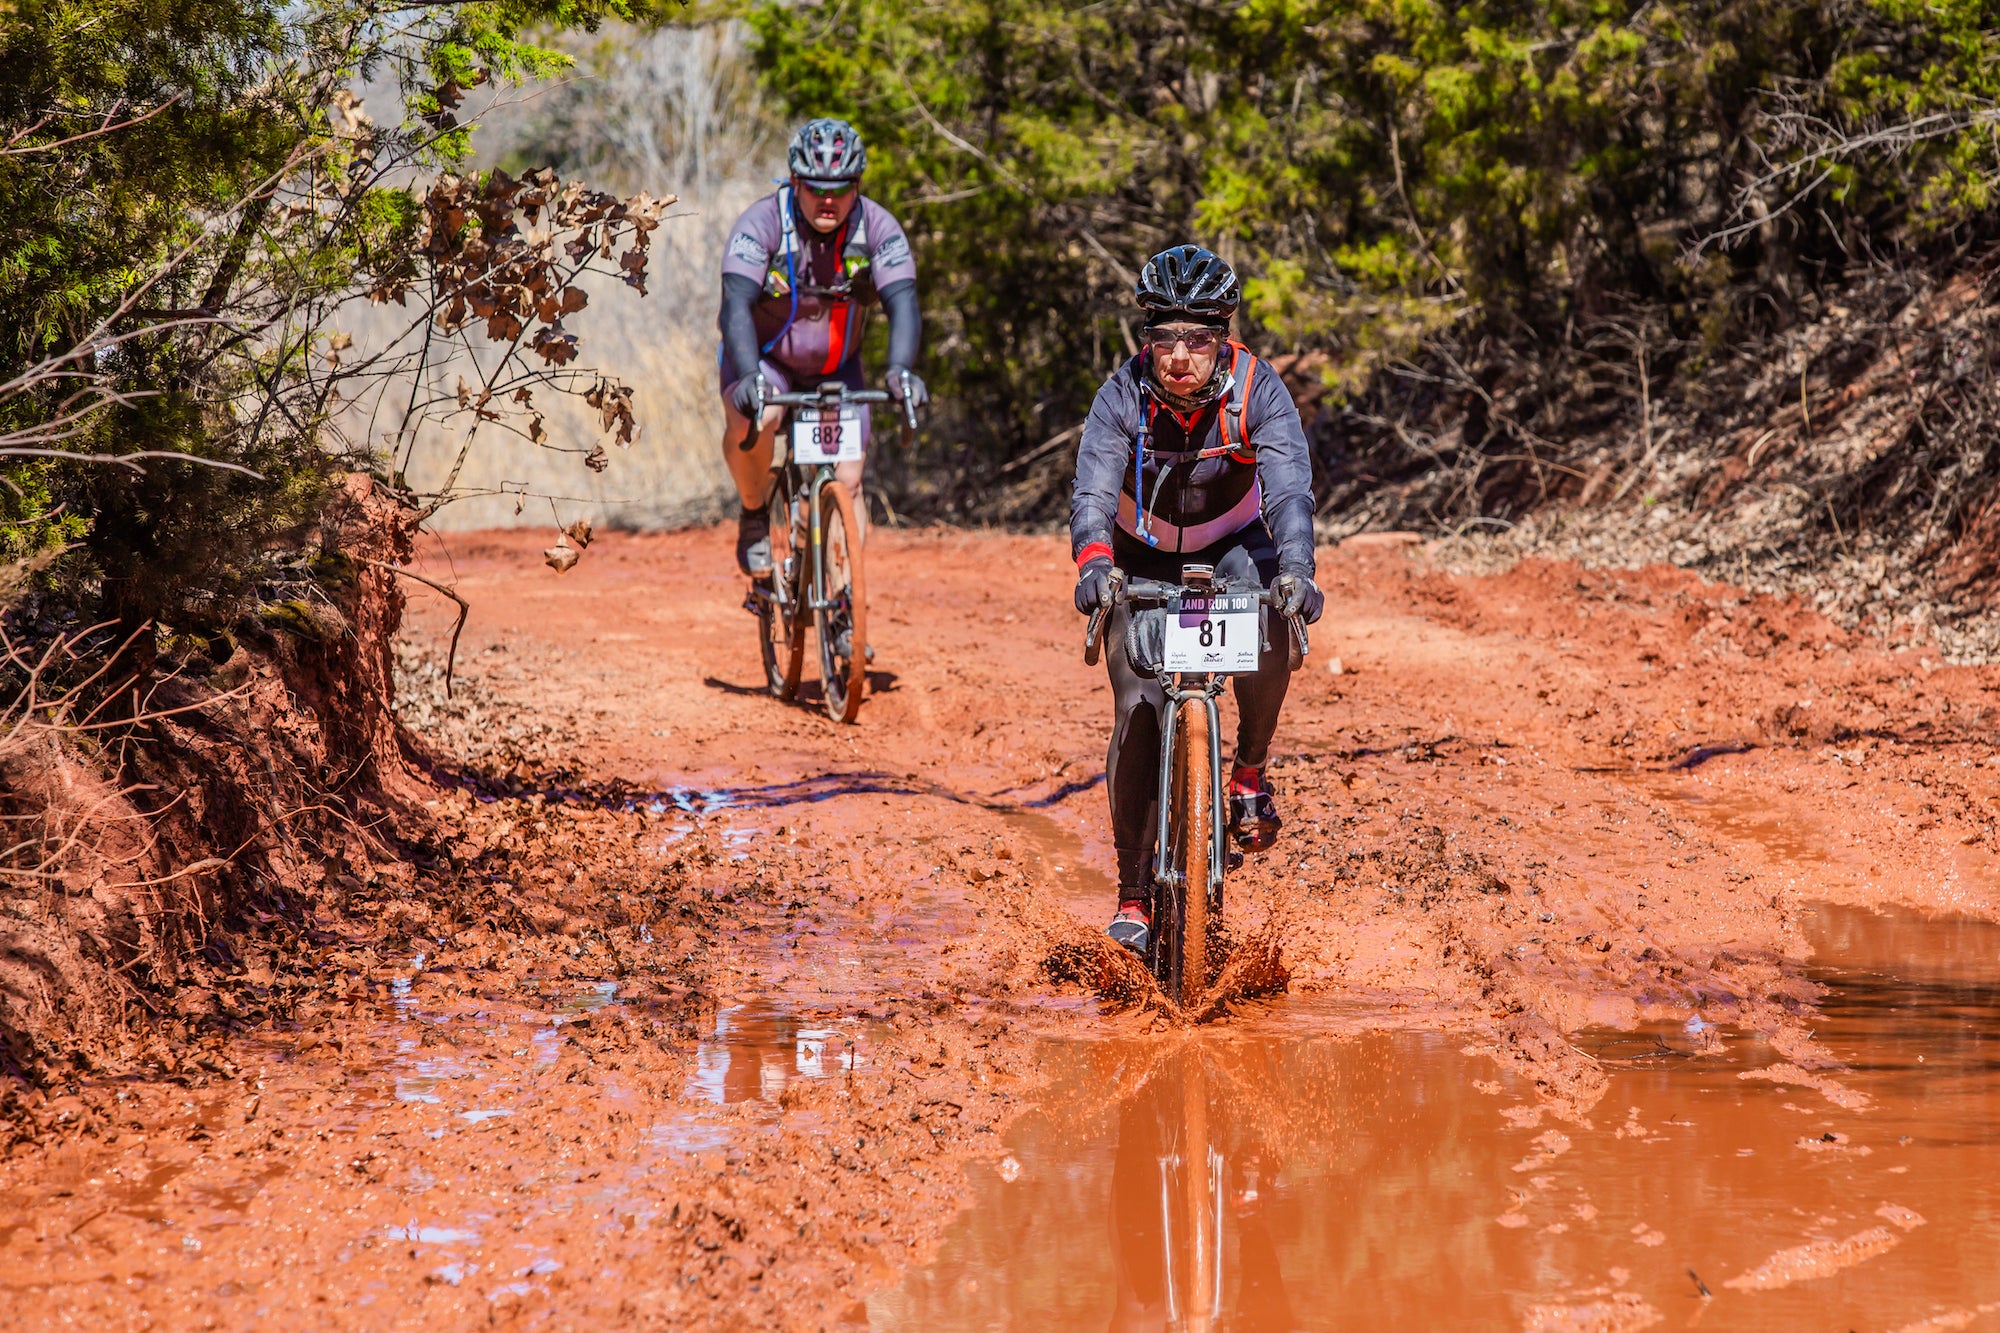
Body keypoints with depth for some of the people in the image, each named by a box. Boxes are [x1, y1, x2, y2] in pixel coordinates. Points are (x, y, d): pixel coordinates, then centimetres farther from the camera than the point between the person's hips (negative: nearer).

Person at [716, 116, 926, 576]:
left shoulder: (879, 228, -18)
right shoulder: (762, 223, -24)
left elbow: (903, 303, -27)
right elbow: (736, 304, -34)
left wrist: (901, 370, -47)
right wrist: (749, 377, -51)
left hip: (836, 367, 3)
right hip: (764, 358, -2)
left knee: (847, 481, -9)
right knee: (750, 420, -34)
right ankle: (753, 515, -8)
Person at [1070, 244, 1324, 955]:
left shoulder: (1257, 389, -24)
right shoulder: (1123, 395, -23)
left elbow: (1290, 487, -34)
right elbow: (1092, 490, -34)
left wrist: (1294, 570, -52)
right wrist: (1094, 563, -55)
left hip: (1231, 545, 0)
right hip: (1143, 556, 0)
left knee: (1270, 630, -33)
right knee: (1138, 710, -13)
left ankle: (1250, 771, -6)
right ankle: (1134, 891, -3)